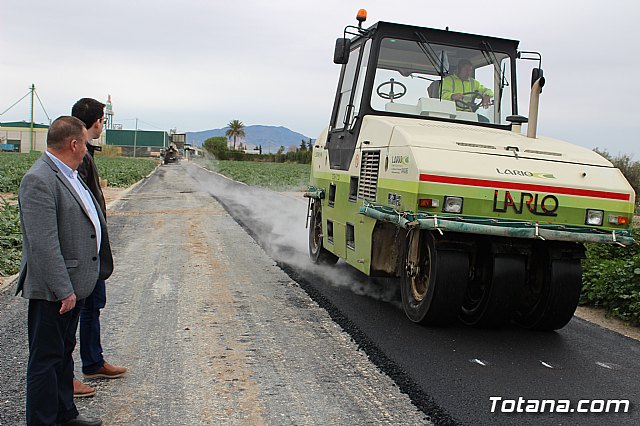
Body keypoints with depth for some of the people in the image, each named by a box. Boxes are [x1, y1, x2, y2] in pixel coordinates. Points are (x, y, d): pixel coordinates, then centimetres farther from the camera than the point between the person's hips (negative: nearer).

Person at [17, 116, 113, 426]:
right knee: (46, 359, 3)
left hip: (72, 284, 10)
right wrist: (64, 289, -24)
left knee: (64, 353, 21)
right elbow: (44, 245, -25)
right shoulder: (38, 180, -21)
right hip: (52, 289, -10)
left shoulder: (68, 174, 11)